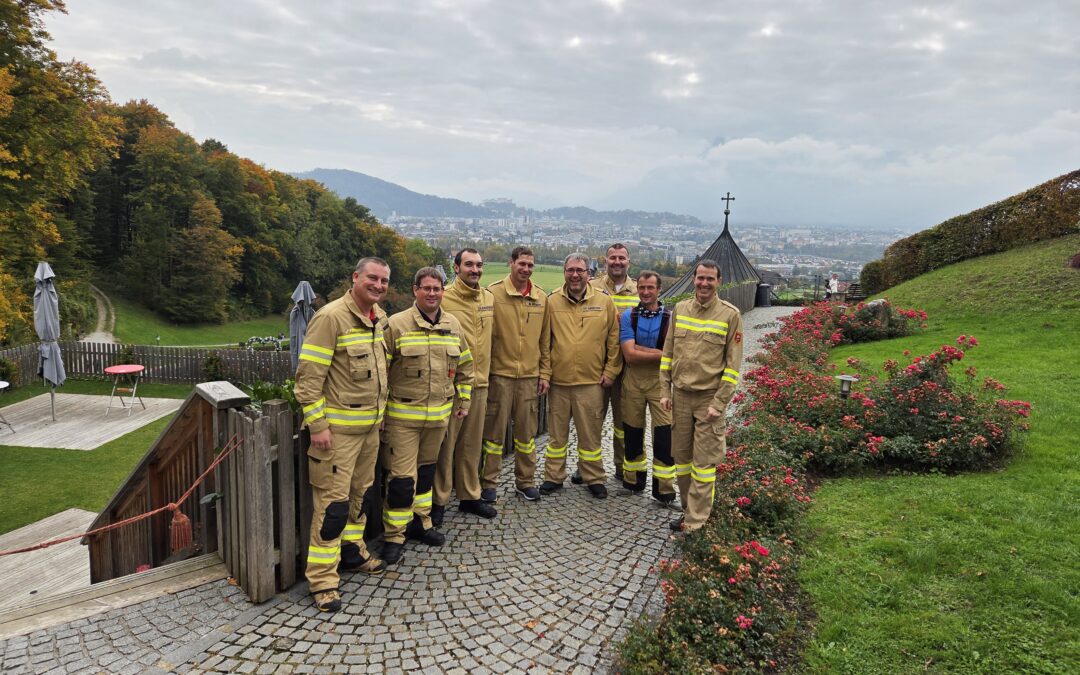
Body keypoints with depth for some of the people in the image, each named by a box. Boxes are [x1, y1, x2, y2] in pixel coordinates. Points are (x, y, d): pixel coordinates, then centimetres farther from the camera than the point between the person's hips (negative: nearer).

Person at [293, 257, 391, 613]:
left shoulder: (381, 319, 9)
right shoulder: (331, 317, -17)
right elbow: (308, 375, -18)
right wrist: (317, 425, -19)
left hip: (371, 424, 8)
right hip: (337, 427, -8)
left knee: (360, 492, 20)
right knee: (333, 500, -3)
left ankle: (352, 551, 37)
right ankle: (323, 577, 7)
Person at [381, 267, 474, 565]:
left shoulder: (453, 325, 6)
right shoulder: (396, 325, -10)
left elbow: (465, 366, 17)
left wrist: (463, 400, 15)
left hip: (439, 415, 5)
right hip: (402, 415, -5)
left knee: (426, 470, 19)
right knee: (401, 476, -4)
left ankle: (420, 522, 35)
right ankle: (394, 535, 11)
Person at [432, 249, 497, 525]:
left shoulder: (489, 298, 9)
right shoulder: (443, 299, -11)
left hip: (480, 383, 6)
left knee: (472, 444, 15)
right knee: (445, 444, 3)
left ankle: (470, 496, 28)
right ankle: (438, 501, 16)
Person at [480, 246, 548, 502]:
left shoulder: (542, 297, 7)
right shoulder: (493, 293, -6)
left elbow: (545, 339, 11)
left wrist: (545, 374, 9)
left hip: (530, 376, 4)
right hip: (500, 374, -3)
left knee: (527, 431, 12)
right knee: (494, 430, 5)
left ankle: (525, 481, 25)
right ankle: (489, 482, 17)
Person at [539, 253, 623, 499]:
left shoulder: (604, 302, 1)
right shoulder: (552, 302, 1)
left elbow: (614, 340, 5)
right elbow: (544, 342, 2)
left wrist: (610, 371, 1)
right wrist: (544, 373, -2)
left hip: (591, 381, -1)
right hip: (558, 380, 1)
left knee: (590, 433, 8)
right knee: (557, 432, 11)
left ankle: (594, 478, 22)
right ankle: (553, 477, 24)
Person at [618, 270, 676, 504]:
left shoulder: (671, 318, -3)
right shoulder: (628, 316, -1)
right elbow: (629, 355, -10)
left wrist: (639, 348, -15)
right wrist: (659, 353, -14)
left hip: (661, 380, -1)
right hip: (632, 379, 2)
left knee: (664, 434, -5)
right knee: (632, 432, 12)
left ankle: (663, 488, 6)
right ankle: (633, 481, 29)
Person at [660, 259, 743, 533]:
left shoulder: (730, 315, -5)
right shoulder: (679, 309, 7)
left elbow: (733, 363, -6)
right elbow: (668, 352, 12)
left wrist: (719, 403, -11)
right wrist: (665, 391, 6)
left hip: (709, 398, -4)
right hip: (680, 395, 4)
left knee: (704, 462, 0)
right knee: (681, 456, 11)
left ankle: (695, 523, 7)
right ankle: (688, 510, 26)